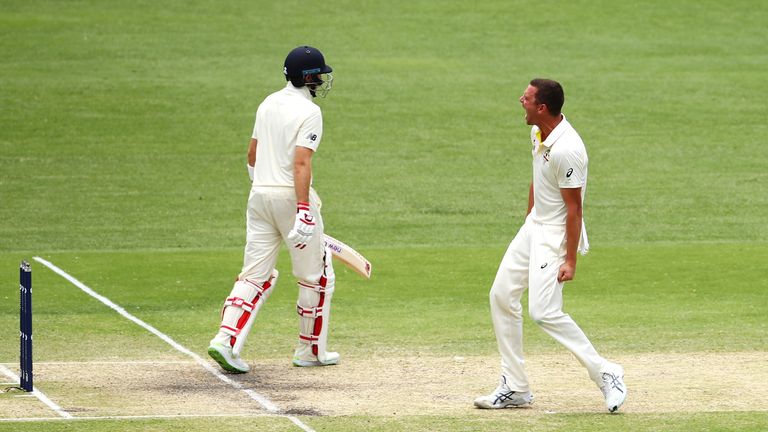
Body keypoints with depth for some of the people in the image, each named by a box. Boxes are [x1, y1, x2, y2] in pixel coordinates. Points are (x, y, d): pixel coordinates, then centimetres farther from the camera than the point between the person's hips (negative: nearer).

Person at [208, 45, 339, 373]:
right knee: (316, 275, 9)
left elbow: (252, 154, 18)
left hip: (259, 195, 7)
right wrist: (303, 211, -27)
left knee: (255, 275, 6)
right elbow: (301, 162, -22)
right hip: (291, 196, -7)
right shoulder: (309, 112, -12)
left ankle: (226, 340, -11)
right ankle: (311, 350, 15)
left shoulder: (268, 104, 11)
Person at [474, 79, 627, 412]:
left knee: (544, 312, -17)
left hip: (556, 234, -10)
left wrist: (570, 260, -22)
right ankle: (514, 388, 15)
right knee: (501, 297, 9)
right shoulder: (538, 133, 2)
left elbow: (574, 207, -23)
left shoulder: (566, 149, -26)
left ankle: (605, 374, -6)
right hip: (534, 225, 10)